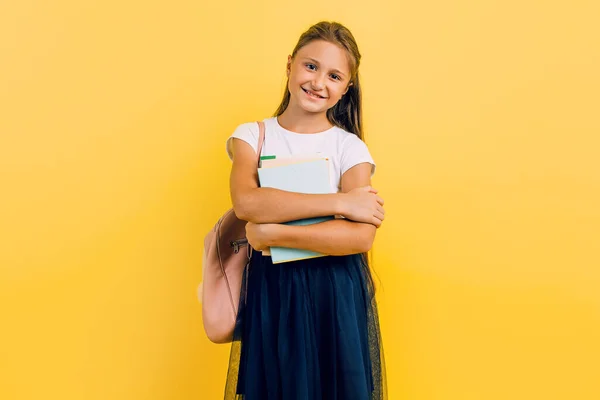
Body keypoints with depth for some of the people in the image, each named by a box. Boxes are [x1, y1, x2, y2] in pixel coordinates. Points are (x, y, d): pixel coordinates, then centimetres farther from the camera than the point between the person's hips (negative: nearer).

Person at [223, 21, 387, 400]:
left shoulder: (350, 148, -4)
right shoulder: (252, 136, 0)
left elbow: (361, 237, -18)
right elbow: (246, 202, -20)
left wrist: (274, 233, -22)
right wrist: (339, 202, -21)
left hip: (336, 294, -1)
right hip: (270, 290, 1)